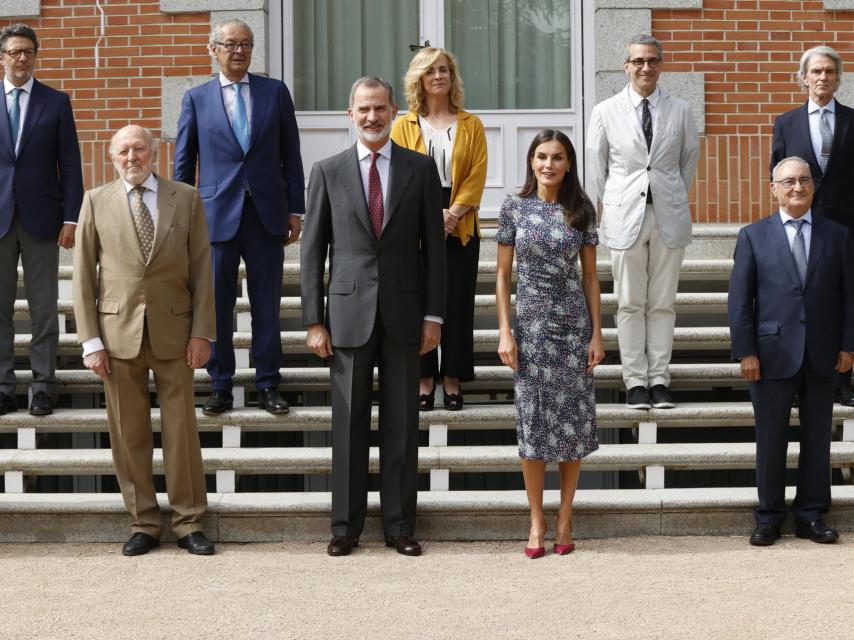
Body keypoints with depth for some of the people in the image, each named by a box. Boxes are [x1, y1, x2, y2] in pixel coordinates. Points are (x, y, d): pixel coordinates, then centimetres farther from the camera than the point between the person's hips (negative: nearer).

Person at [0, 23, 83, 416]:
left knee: (44, 307, 3)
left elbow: (70, 164, 3)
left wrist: (70, 218, -4)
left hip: (41, 218, -1)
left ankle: (43, 385, 10)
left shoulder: (56, 102, 5)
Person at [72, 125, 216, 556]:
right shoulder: (96, 202, 5)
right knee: (128, 434, 5)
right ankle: (144, 523, 16)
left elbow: (201, 269, 4)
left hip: (173, 330, 0)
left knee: (182, 429, 3)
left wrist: (202, 331, -4)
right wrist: (90, 339, -3)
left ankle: (188, 522, 14)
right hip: (118, 332, 0)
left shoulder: (186, 198, 5)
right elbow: (83, 275, 4)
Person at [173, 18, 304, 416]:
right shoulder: (196, 99, 5)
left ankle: (268, 386, 14)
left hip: (267, 214, 1)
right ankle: (220, 387, 14)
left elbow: (290, 154, 8)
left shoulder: (275, 92, 7)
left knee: (267, 305, 5)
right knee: (216, 305, 3)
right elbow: (183, 163, 8)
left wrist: (296, 209, 4)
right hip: (217, 215, 0)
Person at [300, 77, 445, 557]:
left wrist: (434, 314, -1)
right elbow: (313, 250, 4)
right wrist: (314, 320, -1)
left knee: (402, 424, 6)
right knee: (349, 424, 5)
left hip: (404, 313, 0)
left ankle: (400, 526, 15)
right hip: (349, 312, 0)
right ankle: (347, 526, 14)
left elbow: (433, 245, 5)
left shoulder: (420, 169, 4)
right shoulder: (329, 172, 4)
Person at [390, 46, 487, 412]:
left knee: (458, 303, 1)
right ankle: (424, 382, 6)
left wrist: (453, 214, -12)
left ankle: (452, 382, 8)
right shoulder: (404, 126, 8)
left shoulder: (471, 125, 9)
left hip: (460, 227, 0)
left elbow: (477, 175, 1)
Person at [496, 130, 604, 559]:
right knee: (533, 419, 2)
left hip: (573, 322, 1)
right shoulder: (514, 208, 2)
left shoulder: (581, 211, 4)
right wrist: (504, 331, -4)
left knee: (573, 418, 2)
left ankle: (565, 518, 14)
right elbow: (503, 275, 3)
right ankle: (536, 520, 12)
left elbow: (590, 276, 6)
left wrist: (597, 334, 1)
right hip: (531, 324, -1)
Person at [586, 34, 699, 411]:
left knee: (663, 303, 4)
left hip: (668, 216, 1)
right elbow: (595, 164, 8)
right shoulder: (606, 112, 1)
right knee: (630, 304, 2)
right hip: (625, 216, -1)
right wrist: (610, 207, 10)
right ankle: (635, 382, 8)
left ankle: (659, 380, 10)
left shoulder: (680, 111, 3)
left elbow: (690, 157, 15)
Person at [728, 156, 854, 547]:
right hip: (773, 353, -2)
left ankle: (811, 515, 21)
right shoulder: (753, 236, 2)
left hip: (822, 355, 2)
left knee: (817, 438, 9)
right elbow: (739, 299, -1)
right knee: (771, 440, 5)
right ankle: (769, 517, 16)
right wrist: (745, 351, -8)